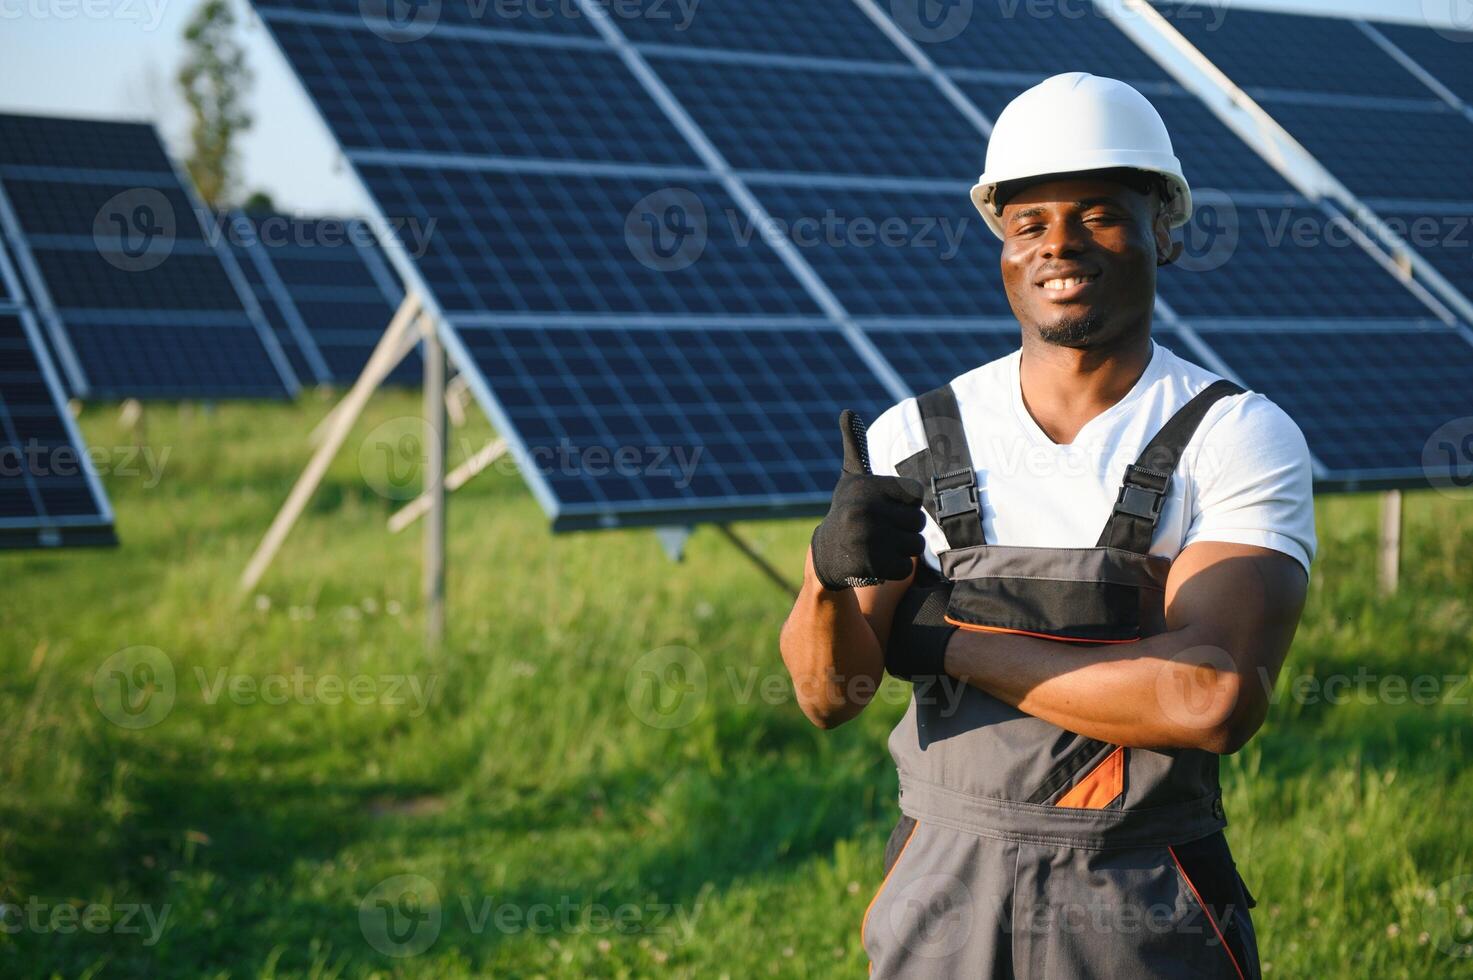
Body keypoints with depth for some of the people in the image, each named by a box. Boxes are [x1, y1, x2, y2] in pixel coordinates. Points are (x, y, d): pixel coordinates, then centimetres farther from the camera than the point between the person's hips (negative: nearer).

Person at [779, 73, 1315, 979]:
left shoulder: (1240, 440, -7)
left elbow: (1214, 699, -19)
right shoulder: (914, 440, 1)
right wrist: (833, 574, -28)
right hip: (944, 896, 2)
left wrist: (947, 643, -14)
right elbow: (830, 694, -6)